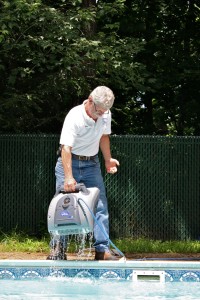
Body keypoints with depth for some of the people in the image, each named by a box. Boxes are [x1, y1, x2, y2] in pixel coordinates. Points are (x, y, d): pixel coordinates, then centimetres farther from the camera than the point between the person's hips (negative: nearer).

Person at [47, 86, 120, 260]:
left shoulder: (105, 115, -5)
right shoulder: (74, 117, -24)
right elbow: (66, 148, -32)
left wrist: (108, 160, 10)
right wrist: (68, 177, -41)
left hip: (91, 164, 5)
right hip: (70, 162, -5)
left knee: (100, 205, -5)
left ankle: (103, 249, -4)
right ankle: (58, 249, -4)